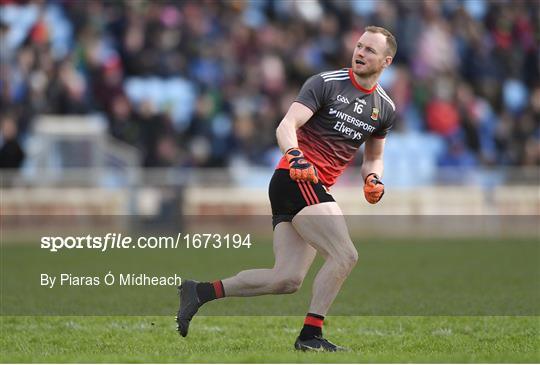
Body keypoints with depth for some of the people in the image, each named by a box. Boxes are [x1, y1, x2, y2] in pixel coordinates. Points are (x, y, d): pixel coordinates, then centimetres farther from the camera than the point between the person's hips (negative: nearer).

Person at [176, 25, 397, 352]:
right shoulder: (325, 83, -5)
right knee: (345, 255, -19)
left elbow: (373, 157, 28)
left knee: (287, 279, -2)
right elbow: (287, 126, -14)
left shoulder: (385, 108, 15)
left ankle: (200, 292, 5)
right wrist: (294, 156, -34)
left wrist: (373, 178, 5)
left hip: (315, 188, 7)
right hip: (298, 179, -7)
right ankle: (310, 335, -11)